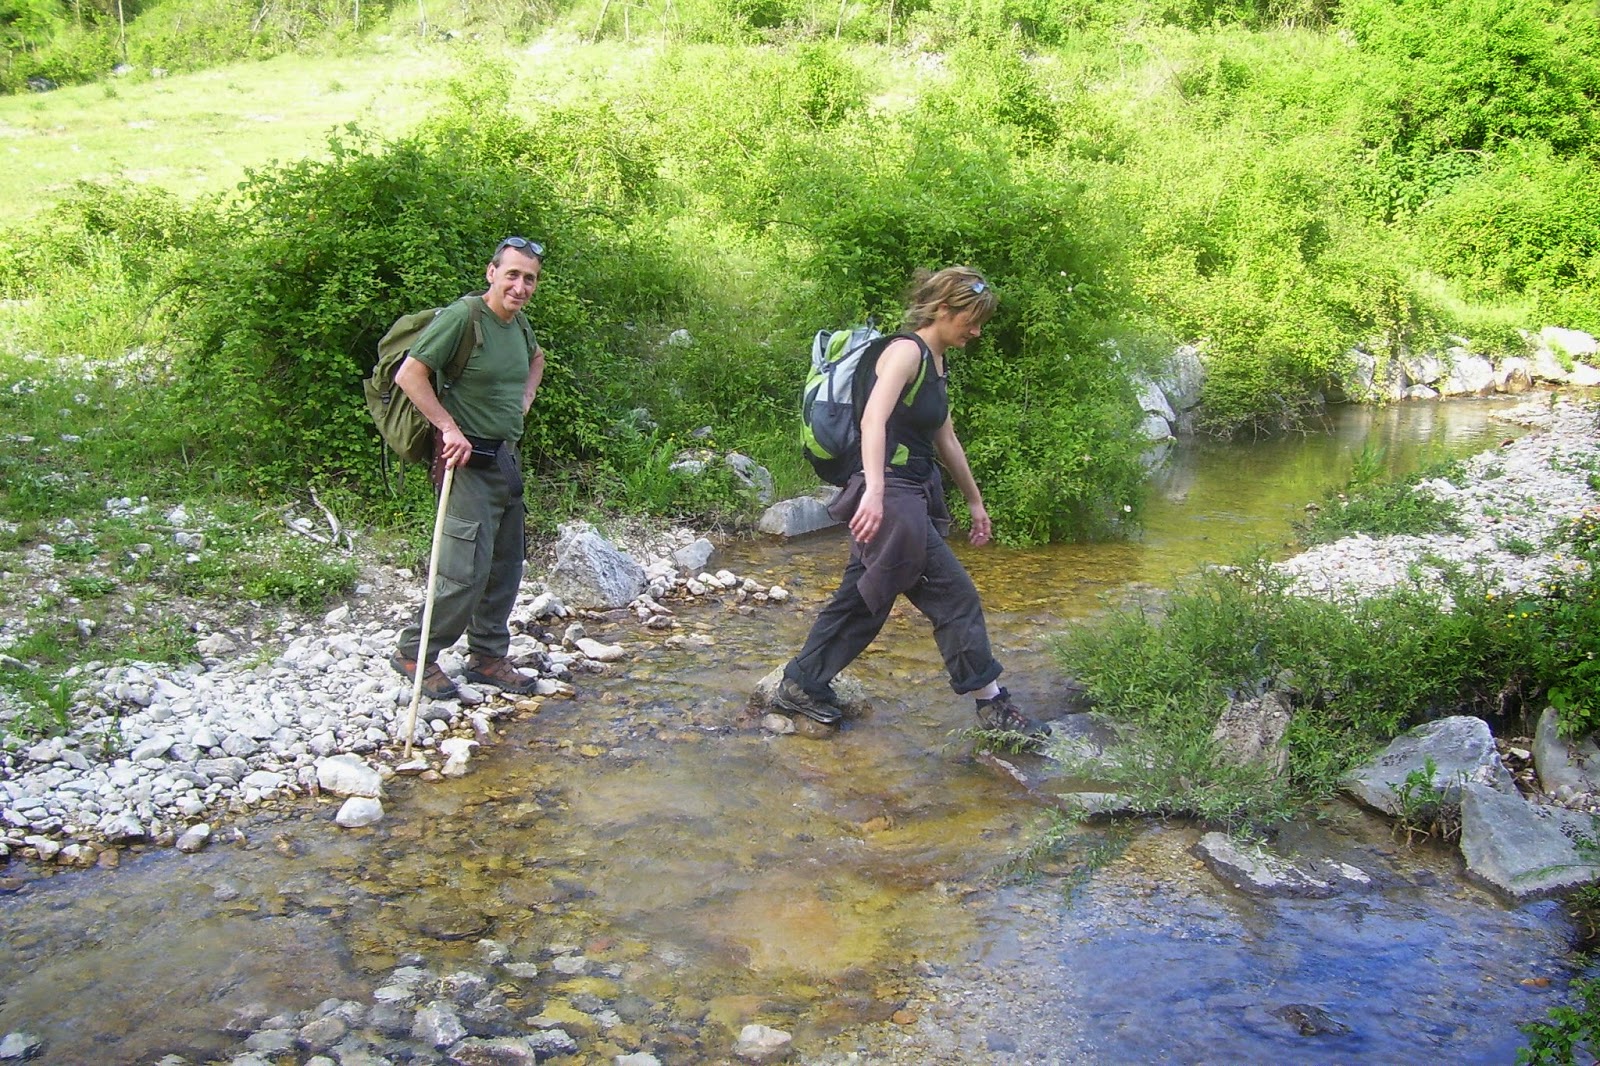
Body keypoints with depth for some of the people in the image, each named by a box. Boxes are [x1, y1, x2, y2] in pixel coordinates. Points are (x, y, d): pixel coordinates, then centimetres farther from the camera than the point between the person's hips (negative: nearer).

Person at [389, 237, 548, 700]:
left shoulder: (519, 322, 9)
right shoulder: (462, 316, -16)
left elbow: (536, 358, 34)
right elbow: (410, 374, -19)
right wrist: (450, 429, -21)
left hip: (507, 458, 9)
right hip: (469, 459, -9)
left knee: (505, 566, 13)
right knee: (465, 571, -9)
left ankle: (488, 657, 25)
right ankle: (414, 653, 8)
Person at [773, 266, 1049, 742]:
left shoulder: (935, 363, 15)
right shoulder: (906, 351, -15)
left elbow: (946, 441, 24)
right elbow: (873, 420, -30)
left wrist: (975, 501, 29)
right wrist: (874, 490, -42)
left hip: (913, 497, 10)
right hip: (888, 498, -10)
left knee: (863, 599, 15)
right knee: (956, 597, -3)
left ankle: (799, 686, 26)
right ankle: (993, 704, 8)